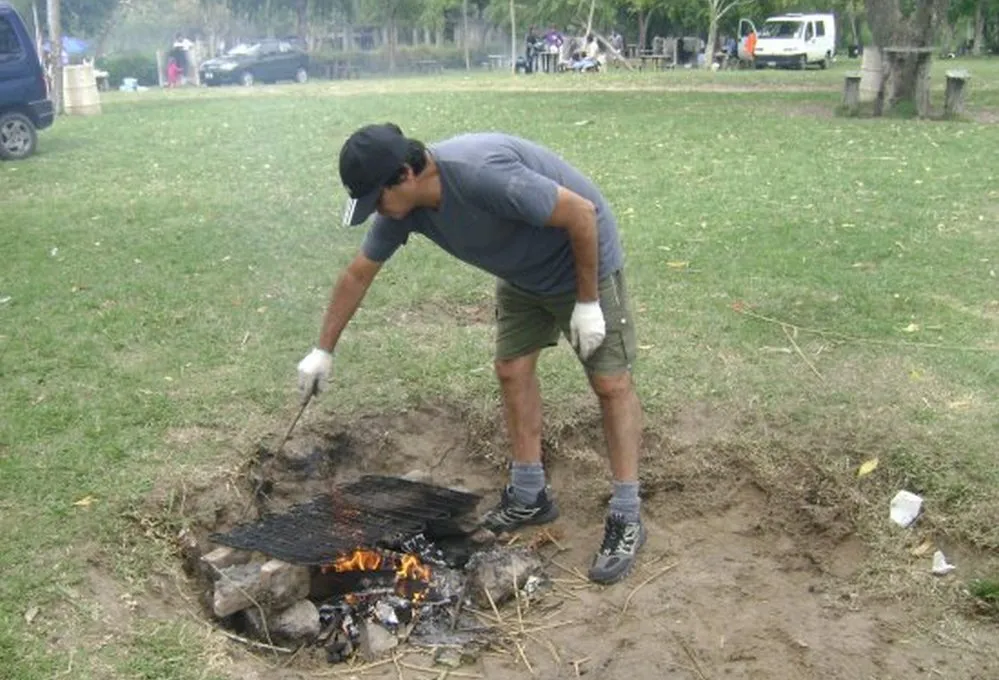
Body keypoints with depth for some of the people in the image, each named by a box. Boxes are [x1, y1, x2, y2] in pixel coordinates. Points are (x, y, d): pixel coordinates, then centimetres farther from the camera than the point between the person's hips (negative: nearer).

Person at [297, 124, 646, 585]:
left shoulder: (483, 175, -38)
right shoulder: (402, 207, -12)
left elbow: (582, 213, -31)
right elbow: (358, 274, 2)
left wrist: (586, 302, -23)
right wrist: (323, 351, 6)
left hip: (584, 262, -7)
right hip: (523, 274, 8)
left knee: (610, 383, -7)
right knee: (512, 371, 6)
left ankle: (626, 520, -1)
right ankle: (530, 496, 19)